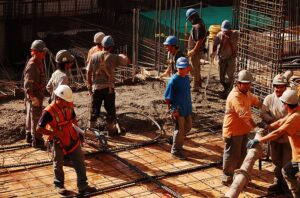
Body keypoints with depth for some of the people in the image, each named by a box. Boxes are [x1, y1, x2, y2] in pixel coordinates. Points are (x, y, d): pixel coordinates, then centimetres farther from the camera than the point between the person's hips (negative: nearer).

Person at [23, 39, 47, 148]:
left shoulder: (39, 62, 8)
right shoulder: (32, 65, -23)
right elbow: (28, 85, -25)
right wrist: (33, 98, -28)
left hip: (38, 95, 10)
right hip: (34, 96, -10)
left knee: (31, 117, 19)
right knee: (36, 118, -4)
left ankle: (29, 137, 32)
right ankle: (36, 141, 2)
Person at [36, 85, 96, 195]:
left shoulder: (69, 106, -6)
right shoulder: (49, 111, -24)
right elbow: (39, 129, -21)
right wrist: (54, 133, -24)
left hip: (72, 140, 5)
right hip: (59, 142, -5)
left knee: (80, 163, 7)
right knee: (58, 165, 13)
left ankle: (82, 186, 17)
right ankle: (59, 185, 33)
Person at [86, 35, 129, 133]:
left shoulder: (94, 56, -2)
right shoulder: (114, 57, -9)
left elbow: (88, 72, 0)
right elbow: (126, 60, -4)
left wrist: (89, 85, 10)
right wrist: (122, 55, 18)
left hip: (96, 87, 2)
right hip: (108, 87, -2)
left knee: (94, 109, 13)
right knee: (110, 109, 10)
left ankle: (91, 128, 21)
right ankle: (111, 129, 16)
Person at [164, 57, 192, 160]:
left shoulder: (187, 78, 4)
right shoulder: (173, 80, -18)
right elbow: (167, 97, -15)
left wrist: (189, 105, 15)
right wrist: (173, 109, -14)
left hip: (187, 108, 7)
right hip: (178, 109, -7)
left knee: (188, 126, 18)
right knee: (180, 129, 1)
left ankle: (177, 141, 41)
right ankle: (175, 151, 16)